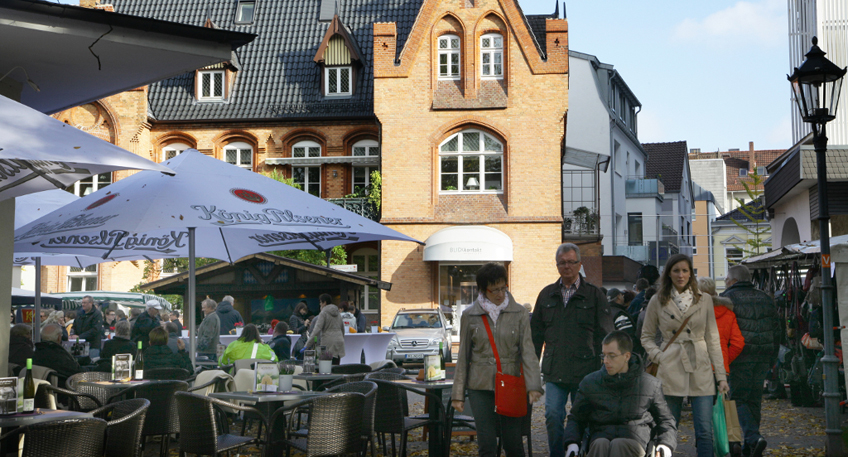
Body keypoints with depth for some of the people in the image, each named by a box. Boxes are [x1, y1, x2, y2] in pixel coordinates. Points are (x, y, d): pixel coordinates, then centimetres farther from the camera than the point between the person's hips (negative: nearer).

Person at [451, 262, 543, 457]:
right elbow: (463, 357, 8)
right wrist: (458, 394, 5)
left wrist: (533, 386, -17)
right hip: (480, 385, 0)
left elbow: (528, 351, -4)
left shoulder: (519, 313, 2)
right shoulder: (470, 315, 4)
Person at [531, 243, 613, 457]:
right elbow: (536, 333, 17)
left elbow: (605, 334, 1)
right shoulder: (547, 295, 13)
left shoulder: (594, 295, 4)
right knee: (553, 416, -7)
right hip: (554, 371, 2)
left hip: (585, 372, -2)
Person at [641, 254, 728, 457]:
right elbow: (647, 336, 13)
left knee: (705, 431, -4)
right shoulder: (657, 301, 5)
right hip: (671, 371, -1)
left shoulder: (704, 300, 9)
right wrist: (658, 355, -6)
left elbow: (713, 339, 10)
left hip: (701, 371, 1)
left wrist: (721, 375, 6)